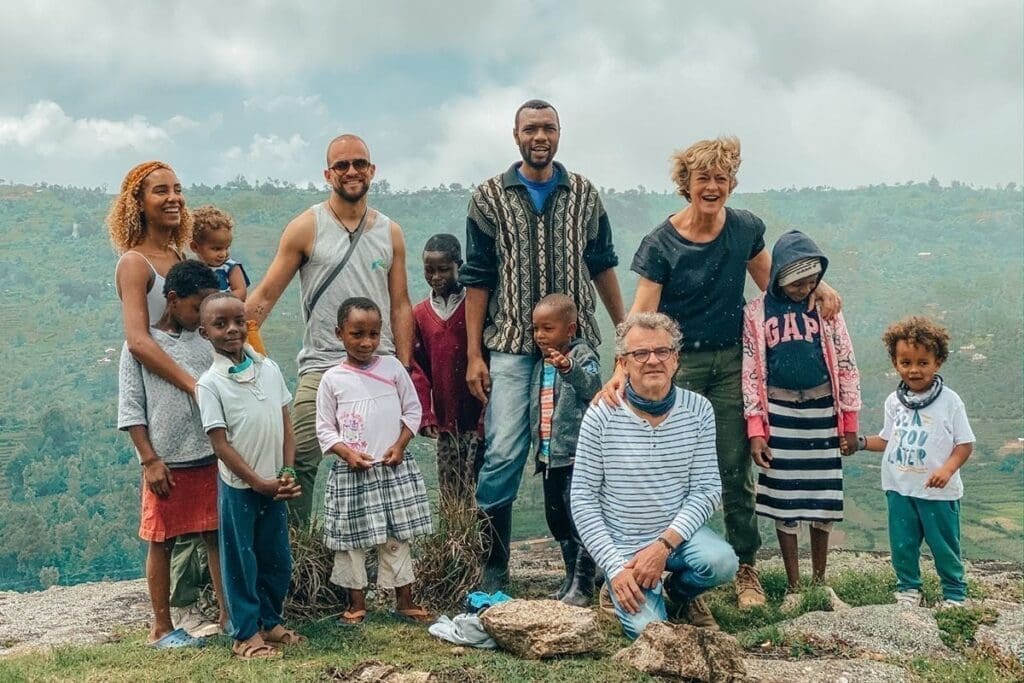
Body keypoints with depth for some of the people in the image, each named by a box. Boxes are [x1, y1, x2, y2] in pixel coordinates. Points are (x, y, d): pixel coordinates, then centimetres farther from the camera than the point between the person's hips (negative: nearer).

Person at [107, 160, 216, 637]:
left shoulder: (181, 260, 12)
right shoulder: (134, 263, -9)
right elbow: (138, 340, -22)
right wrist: (196, 385, -27)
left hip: (198, 397, 7)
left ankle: (192, 596, 22)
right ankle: (181, 610, 10)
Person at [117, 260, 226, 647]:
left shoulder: (206, 342, 8)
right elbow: (131, 408, -4)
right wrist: (150, 460, -10)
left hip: (210, 458, 4)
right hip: (166, 462, -3)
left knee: (218, 537, 6)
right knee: (162, 543, 6)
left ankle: (229, 616, 14)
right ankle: (161, 627, 17)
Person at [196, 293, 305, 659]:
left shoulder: (270, 369, 2)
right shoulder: (210, 383, -11)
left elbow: (286, 425, 6)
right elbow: (220, 444, -12)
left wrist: (287, 473, -4)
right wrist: (259, 482, -13)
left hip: (274, 485, 5)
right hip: (239, 487, -4)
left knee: (278, 560, 13)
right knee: (241, 561, 6)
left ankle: (271, 621, 30)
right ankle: (246, 633, 18)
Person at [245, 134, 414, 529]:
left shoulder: (390, 233, 11)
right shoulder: (306, 228, 1)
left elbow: (400, 306, 13)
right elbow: (264, 296, 0)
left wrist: (403, 371, 5)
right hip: (321, 369, -3)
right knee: (298, 467, -10)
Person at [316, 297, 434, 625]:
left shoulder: (392, 367, 1)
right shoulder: (332, 379, -2)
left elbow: (413, 410, 5)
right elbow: (324, 428, 0)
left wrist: (400, 445, -7)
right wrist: (348, 454, -14)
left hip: (395, 469, 1)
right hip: (351, 472, -1)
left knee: (398, 536, 8)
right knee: (351, 538, 6)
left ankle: (405, 600, 18)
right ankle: (356, 602, 20)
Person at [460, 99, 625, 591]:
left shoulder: (584, 194, 8)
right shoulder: (489, 198, 3)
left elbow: (602, 266, 16)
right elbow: (477, 279, 3)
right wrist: (474, 356, -2)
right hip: (511, 345, -2)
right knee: (503, 453, -8)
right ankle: (492, 571, 4)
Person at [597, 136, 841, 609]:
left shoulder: (746, 229, -1)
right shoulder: (661, 243, -11)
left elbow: (770, 282, 15)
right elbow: (641, 314, -17)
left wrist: (813, 287, -5)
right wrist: (622, 370, -32)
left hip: (731, 361, 2)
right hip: (678, 363, -2)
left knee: (735, 469, 5)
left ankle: (745, 569, 17)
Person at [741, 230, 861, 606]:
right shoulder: (757, 312, -3)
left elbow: (846, 366, 4)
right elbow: (750, 372, -2)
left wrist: (849, 423, 3)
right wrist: (755, 431, -6)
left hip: (821, 412, 1)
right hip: (779, 413, -1)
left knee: (822, 499, 8)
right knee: (783, 501, 4)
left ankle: (820, 580, 24)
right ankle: (793, 586, 16)